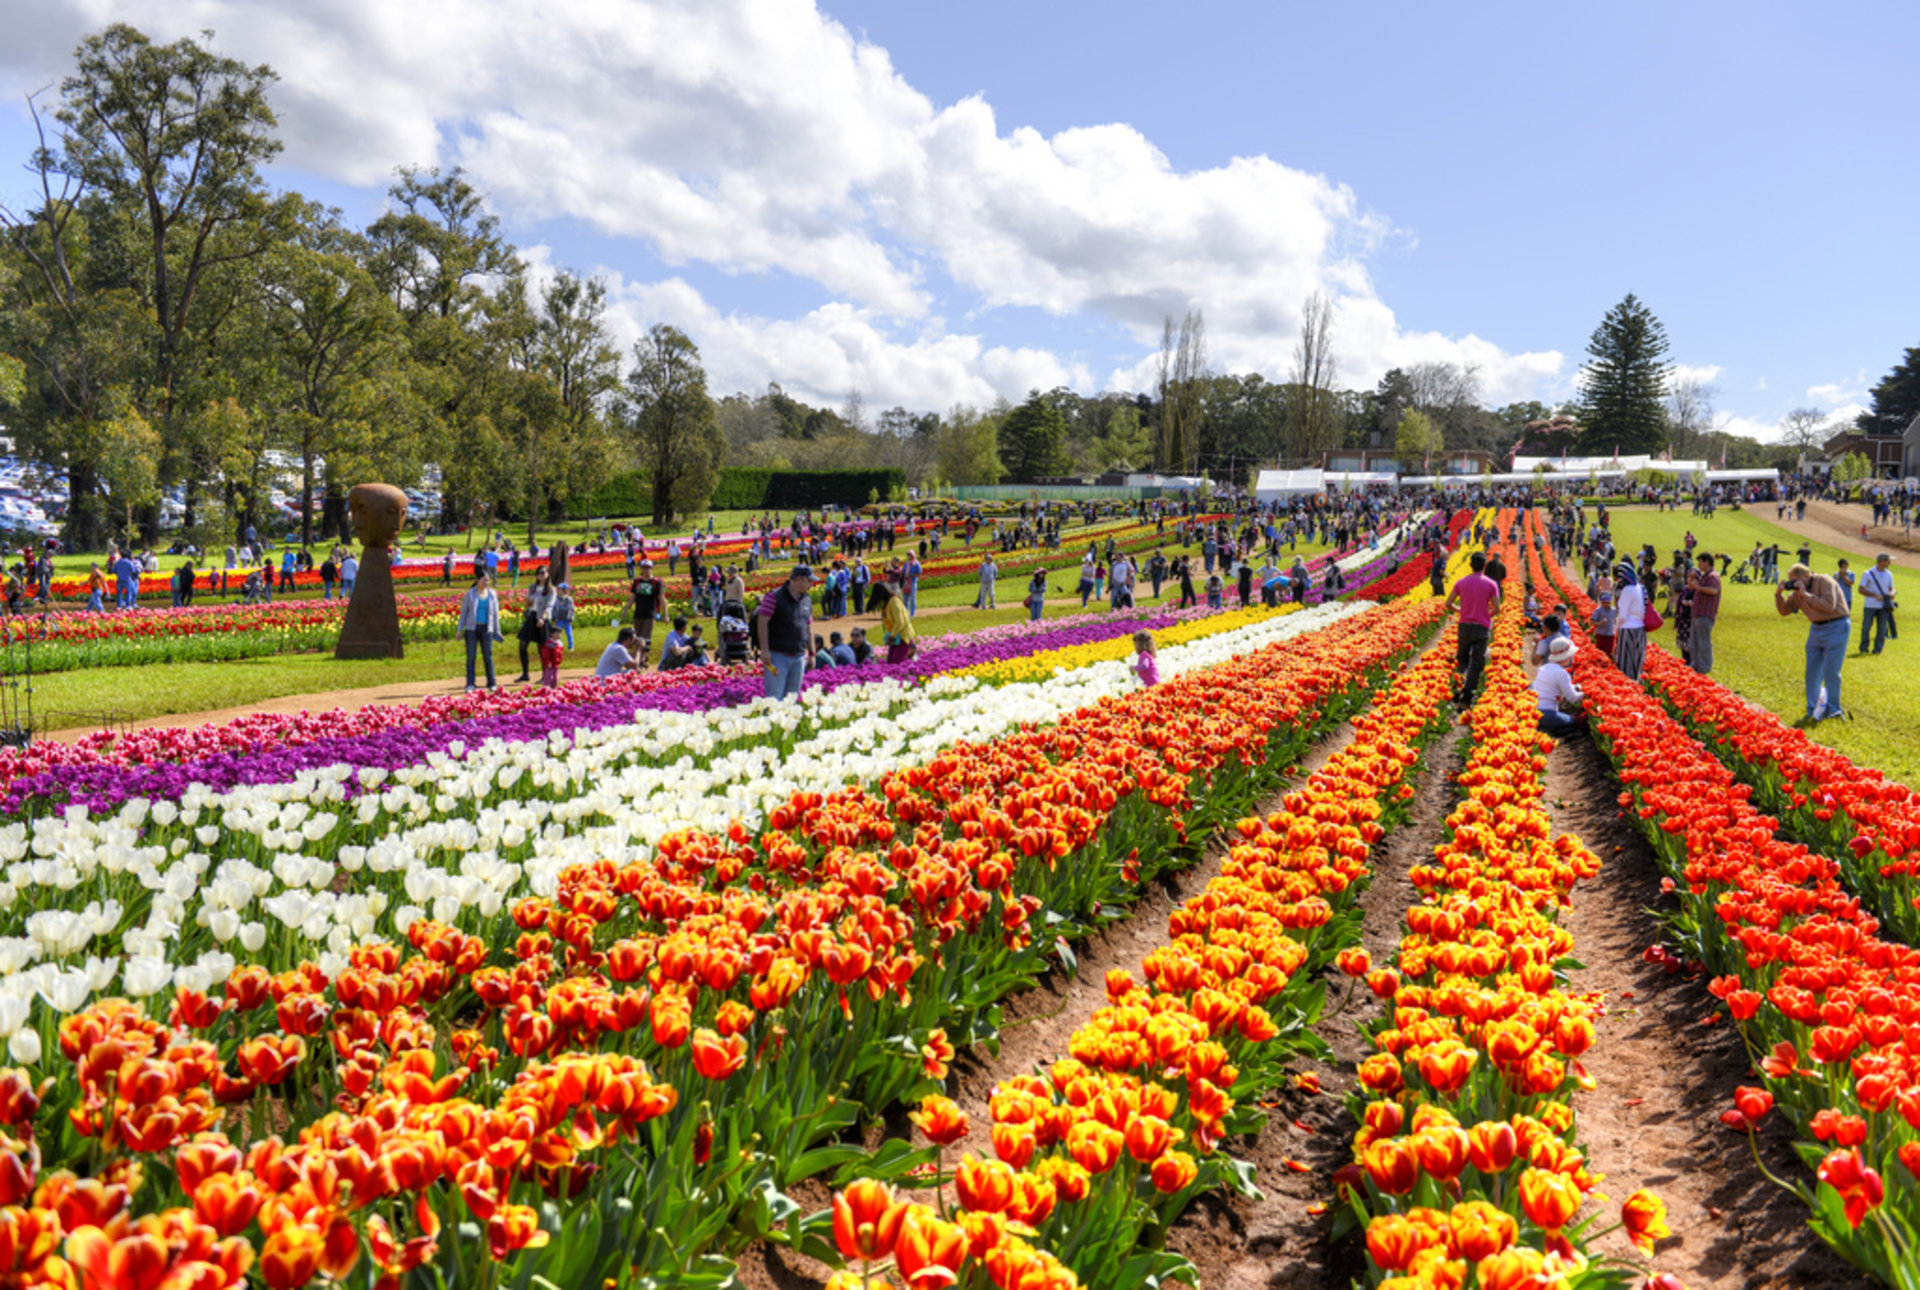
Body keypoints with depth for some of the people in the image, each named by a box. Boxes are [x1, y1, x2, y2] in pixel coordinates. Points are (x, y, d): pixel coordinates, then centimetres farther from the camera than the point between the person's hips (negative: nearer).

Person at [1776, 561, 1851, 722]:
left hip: (1836, 627, -7)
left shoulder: (1824, 581, -15)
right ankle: (1813, 710, 14)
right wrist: (1778, 594, -7)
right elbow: (1784, 611, 9)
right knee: (1812, 671, 7)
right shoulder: (1797, 592, 6)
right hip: (1817, 629, 7)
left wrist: (1806, 594, -24)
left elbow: (1829, 606, -26)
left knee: (1831, 672, -6)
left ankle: (1833, 710, 6)